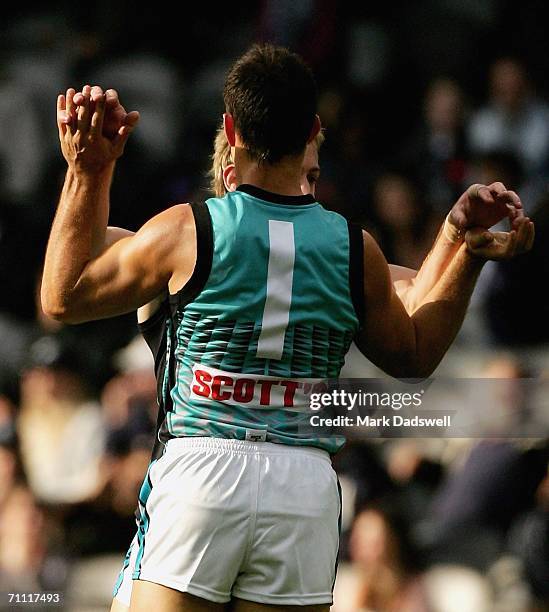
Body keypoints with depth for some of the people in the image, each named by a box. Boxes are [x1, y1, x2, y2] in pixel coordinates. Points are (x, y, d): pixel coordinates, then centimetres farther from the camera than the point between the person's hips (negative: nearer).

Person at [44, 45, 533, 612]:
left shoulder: (185, 231, -3)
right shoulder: (355, 249, 4)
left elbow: (63, 298, 11)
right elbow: (415, 355, 22)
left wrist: (86, 176, 14)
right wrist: (469, 253, 24)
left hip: (200, 469, -2)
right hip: (306, 483, 2)